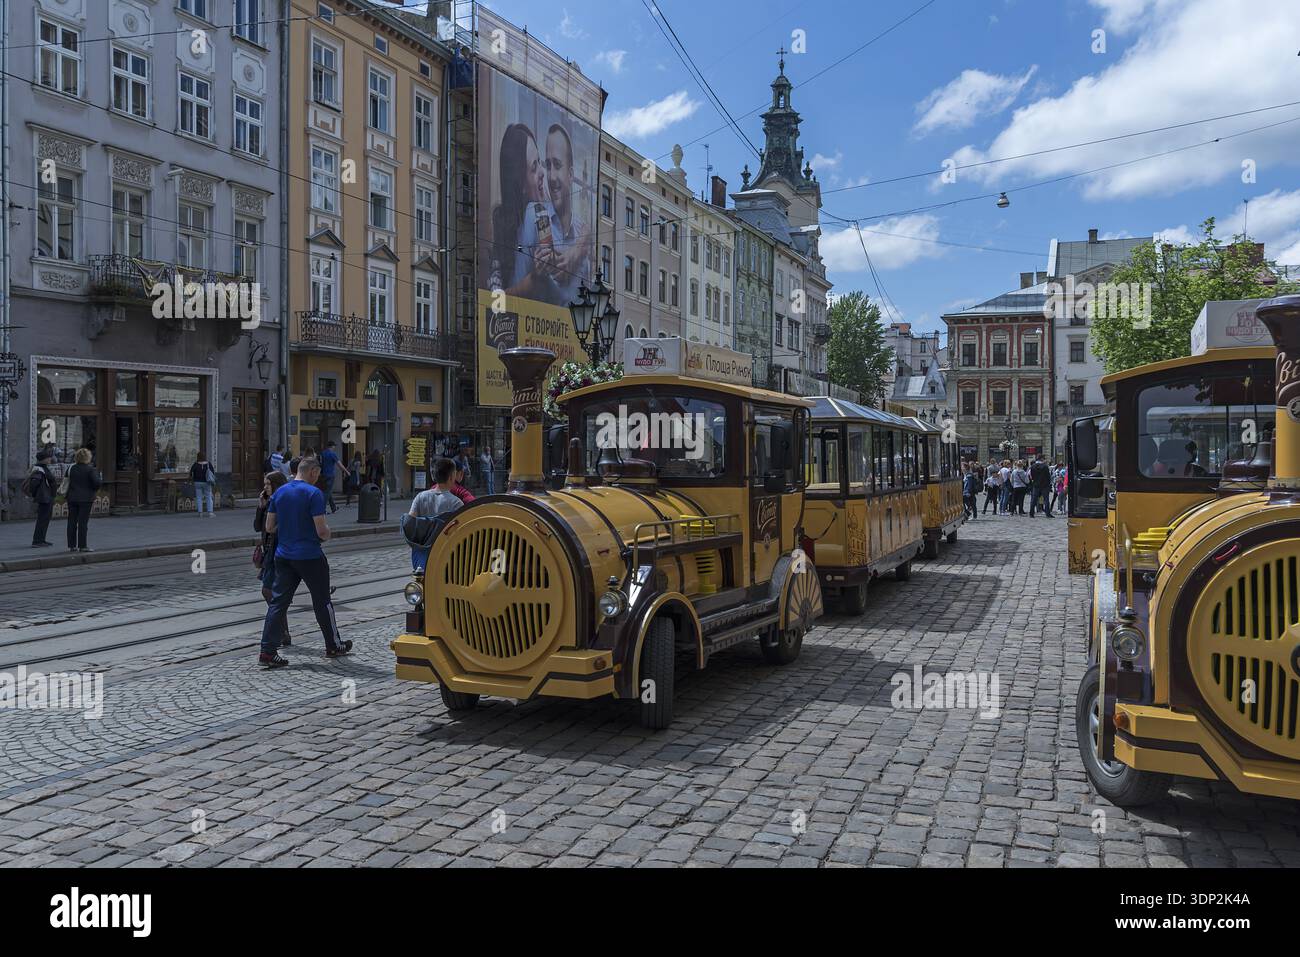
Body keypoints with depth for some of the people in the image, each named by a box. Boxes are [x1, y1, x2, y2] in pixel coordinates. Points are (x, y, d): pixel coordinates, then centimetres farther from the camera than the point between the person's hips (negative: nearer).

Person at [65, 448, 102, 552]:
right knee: (83, 522, -2)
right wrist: (101, 480, 2)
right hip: (86, 499, -5)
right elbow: (97, 482, -18)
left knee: (72, 522, 9)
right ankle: (82, 546, 0)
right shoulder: (90, 469, -11)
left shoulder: (71, 468, 5)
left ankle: (71, 545, 12)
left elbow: (67, 481, 7)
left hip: (72, 498, 5)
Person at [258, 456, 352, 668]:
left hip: (283, 555, 5)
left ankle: (267, 651, -1)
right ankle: (333, 646, 22)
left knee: (278, 602, 5)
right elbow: (321, 530, -17)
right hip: (310, 557, -5)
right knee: (322, 602, 9)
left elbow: (269, 527, 9)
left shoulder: (279, 492, 6)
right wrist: (327, 535, 5)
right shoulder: (314, 493, -13)